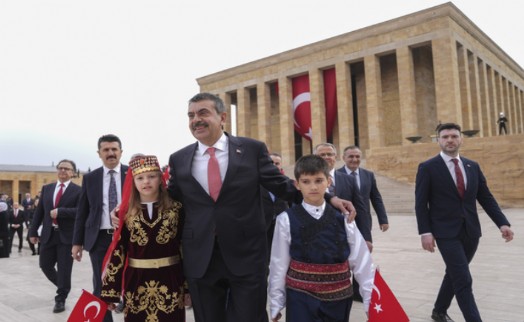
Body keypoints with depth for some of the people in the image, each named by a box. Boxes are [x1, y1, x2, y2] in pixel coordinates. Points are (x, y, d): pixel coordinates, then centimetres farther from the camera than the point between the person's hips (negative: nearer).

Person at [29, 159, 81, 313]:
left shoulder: (78, 190, -6)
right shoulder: (46, 188, 10)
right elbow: (39, 211, 11)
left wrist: (60, 211, -21)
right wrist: (33, 231, 7)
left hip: (67, 235, -5)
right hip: (48, 234, 5)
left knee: (64, 269, 2)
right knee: (45, 264, 13)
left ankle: (60, 299, 18)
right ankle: (63, 287, 38)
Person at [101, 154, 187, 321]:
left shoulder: (176, 209, -3)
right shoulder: (124, 213, 0)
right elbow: (117, 251, 0)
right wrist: (109, 290, 0)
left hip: (170, 281, 0)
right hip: (136, 283, 1)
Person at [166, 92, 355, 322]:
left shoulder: (252, 149, -3)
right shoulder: (178, 159, 5)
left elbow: (282, 186, -2)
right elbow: (172, 202, 13)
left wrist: (328, 198, -10)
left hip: (246, 255, -2)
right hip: (199, 259, 3)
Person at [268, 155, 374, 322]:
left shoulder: (342, 218, -2)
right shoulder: (286, 220, -8)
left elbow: (361, 262, 1)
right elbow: (278, 265, -3)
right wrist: (276, 305, 3)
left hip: (338, 299, 3)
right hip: (301, 299, -2)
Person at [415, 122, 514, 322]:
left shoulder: (473, 166, 9)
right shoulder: (427, 168, -6)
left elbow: (486, 198, 9)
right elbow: (421, 203, -8)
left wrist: (502, 223, -3)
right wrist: (425, 232, -16)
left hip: (471, 231, 6)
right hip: (446, 233, -5)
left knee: (455, 275, 18)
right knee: (463, 280, -9)